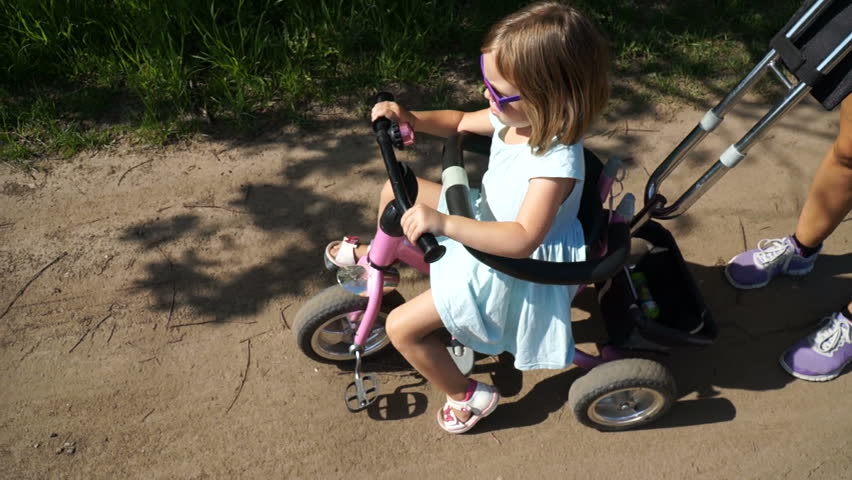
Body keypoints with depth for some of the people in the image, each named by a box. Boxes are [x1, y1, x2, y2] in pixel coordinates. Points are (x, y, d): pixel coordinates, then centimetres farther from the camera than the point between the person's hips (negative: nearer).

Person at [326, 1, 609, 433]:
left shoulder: (556, 161, -36)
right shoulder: (517, 116, -11)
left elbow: (522, 239, -44)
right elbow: (461, 122, 8)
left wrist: (443, 222, -51)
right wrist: (410, 118, -9)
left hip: (507, 267, -8)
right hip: (483, 217, 9)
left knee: (402, 327, -10)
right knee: (396, 191, 11)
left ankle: (466, 396, 15)